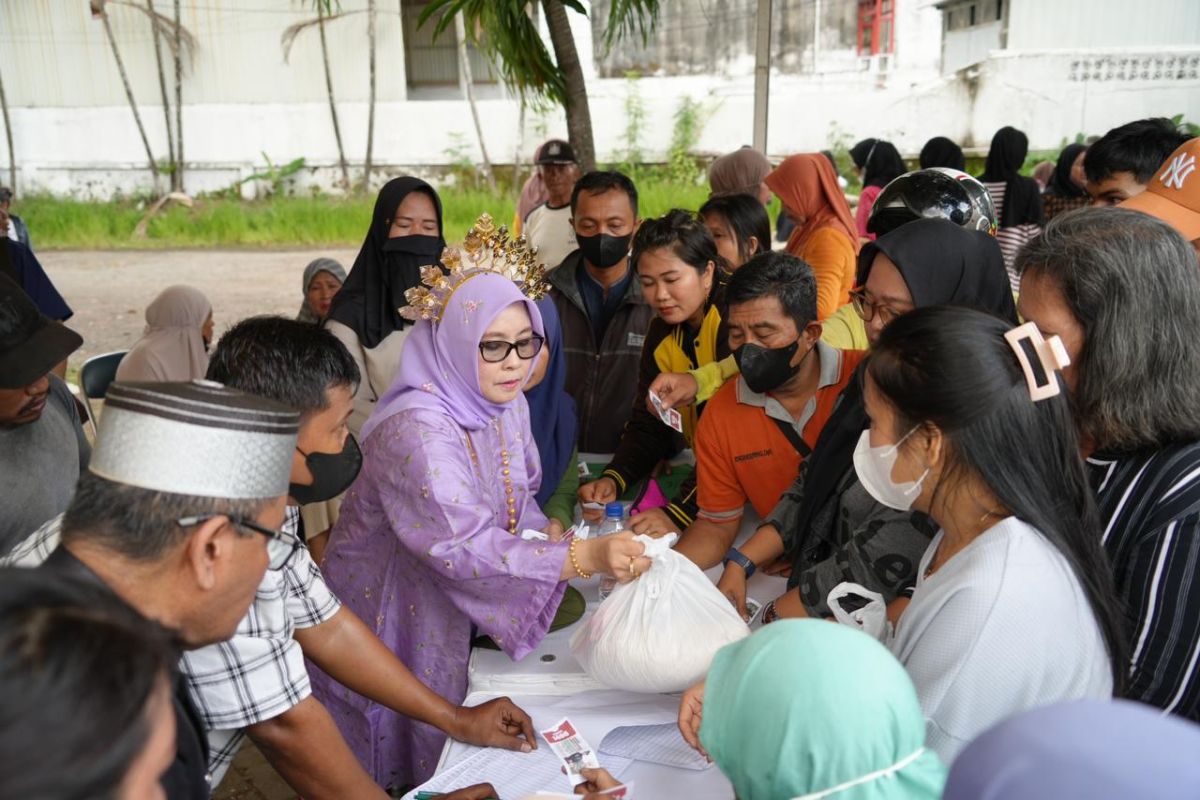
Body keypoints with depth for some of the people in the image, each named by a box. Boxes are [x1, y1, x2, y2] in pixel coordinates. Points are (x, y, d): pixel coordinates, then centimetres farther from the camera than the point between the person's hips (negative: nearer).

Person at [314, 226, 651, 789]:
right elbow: (463, 546, -38)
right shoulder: (417, 429, -31)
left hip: (459, 612, 7)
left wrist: (550, 541, -14)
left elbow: (520, 501, 7)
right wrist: (583, 557, -45)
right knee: (407, 748, 11)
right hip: (390, 613, -7)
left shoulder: (508, 405, -4)